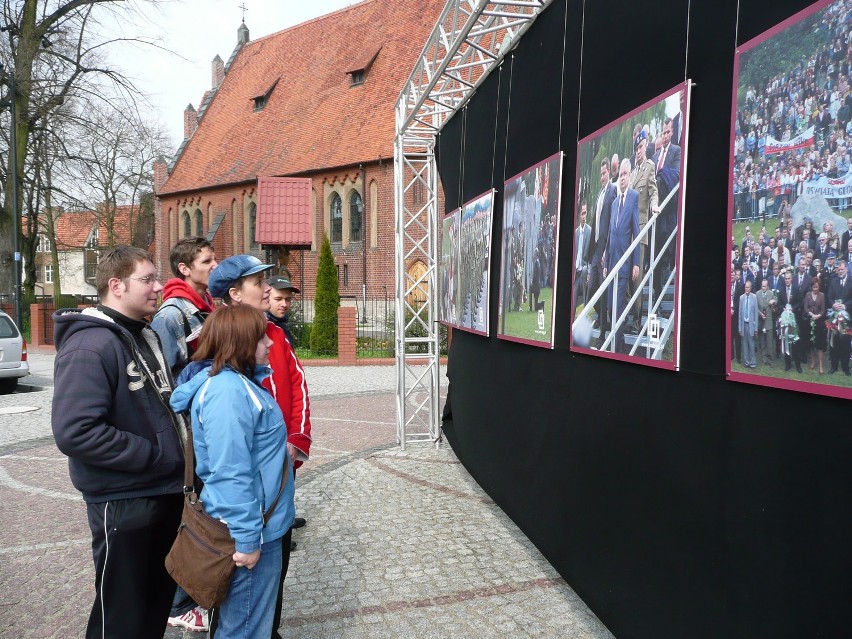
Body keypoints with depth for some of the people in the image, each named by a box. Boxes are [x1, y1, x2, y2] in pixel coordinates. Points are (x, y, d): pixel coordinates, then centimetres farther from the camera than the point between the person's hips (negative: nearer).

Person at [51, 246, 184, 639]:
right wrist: (155, 454, -22)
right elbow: (75, 431, -29)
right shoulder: (89, 346, -20)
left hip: (166, 490, 9)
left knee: (159, 597, 23)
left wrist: (175, 452, 7)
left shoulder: (146, 337, 10)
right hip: (122, 502, -8)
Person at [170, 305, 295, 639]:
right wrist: (246, 538, -23)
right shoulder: (227, 391, -24)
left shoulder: (238, 382, 8)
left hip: (261, 524, 10)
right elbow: (230, 474, -27)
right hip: (251, 533, -10)